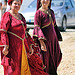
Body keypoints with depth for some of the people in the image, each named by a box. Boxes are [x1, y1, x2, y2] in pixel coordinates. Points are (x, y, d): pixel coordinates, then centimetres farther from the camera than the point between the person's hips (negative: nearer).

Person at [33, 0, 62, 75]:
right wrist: (42, 42, -24)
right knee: (45, 59, -1)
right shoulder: (38, 13, -10)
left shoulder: (51, 11, 11)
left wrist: (57, 39, 19)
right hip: (44, 40, -7)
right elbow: (37, 28, -15)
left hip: (53, 39, 7)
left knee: (57, 56, 6)